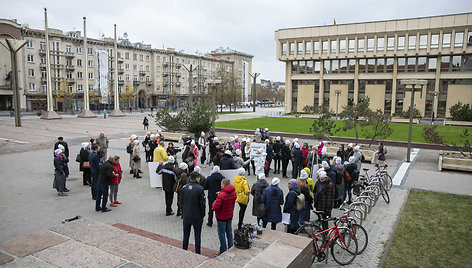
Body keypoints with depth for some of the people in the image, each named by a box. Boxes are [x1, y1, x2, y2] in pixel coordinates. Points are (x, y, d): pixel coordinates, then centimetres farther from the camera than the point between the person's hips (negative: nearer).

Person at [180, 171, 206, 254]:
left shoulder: (184, 188, -3)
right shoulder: (200, 188, -17)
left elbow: (181, 201, 4)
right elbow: (202, 203, -14)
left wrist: (183, 212, 14)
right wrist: (202, 215, -1)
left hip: (186, 215, 4)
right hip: (197, 216, -3)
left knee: (186, 235, 17)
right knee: (197, 235, 11)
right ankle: (197, 253, 17)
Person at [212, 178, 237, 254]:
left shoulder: (221, 195, -28)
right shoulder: (234, 192, -5)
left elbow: (215, 208, -26)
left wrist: (213, 204, -4)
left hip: (221, 217, -7)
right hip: (230, 216, 7)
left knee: (222, 234, 8)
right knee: (229, 233, 18)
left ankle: (223, 251, 18)